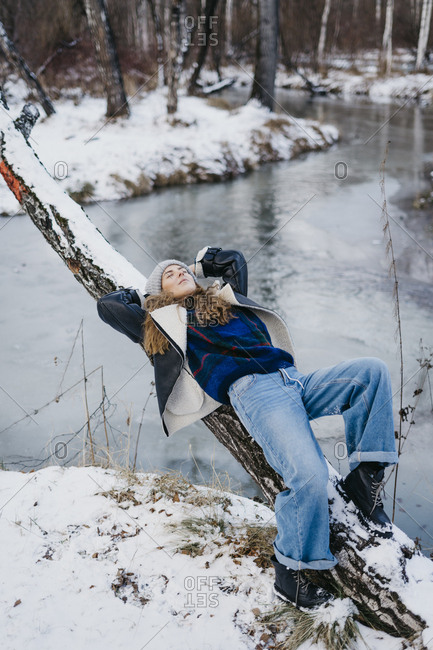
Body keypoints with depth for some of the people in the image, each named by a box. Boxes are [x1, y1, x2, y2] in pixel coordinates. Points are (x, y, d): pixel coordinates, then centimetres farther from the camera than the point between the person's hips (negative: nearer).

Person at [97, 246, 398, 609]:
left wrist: (200, 264, 49)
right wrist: (139, 296, 38)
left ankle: (365, 477, -10)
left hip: (294, 379, 6)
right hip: (253, 390, -6)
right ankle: (290, 570, -11)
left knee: (373, 371, -17)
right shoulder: (162, 320, 22)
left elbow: (235, 260, 51)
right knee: (309, 475, -29)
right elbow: (108, 306, 25)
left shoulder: (226, 299, 34)